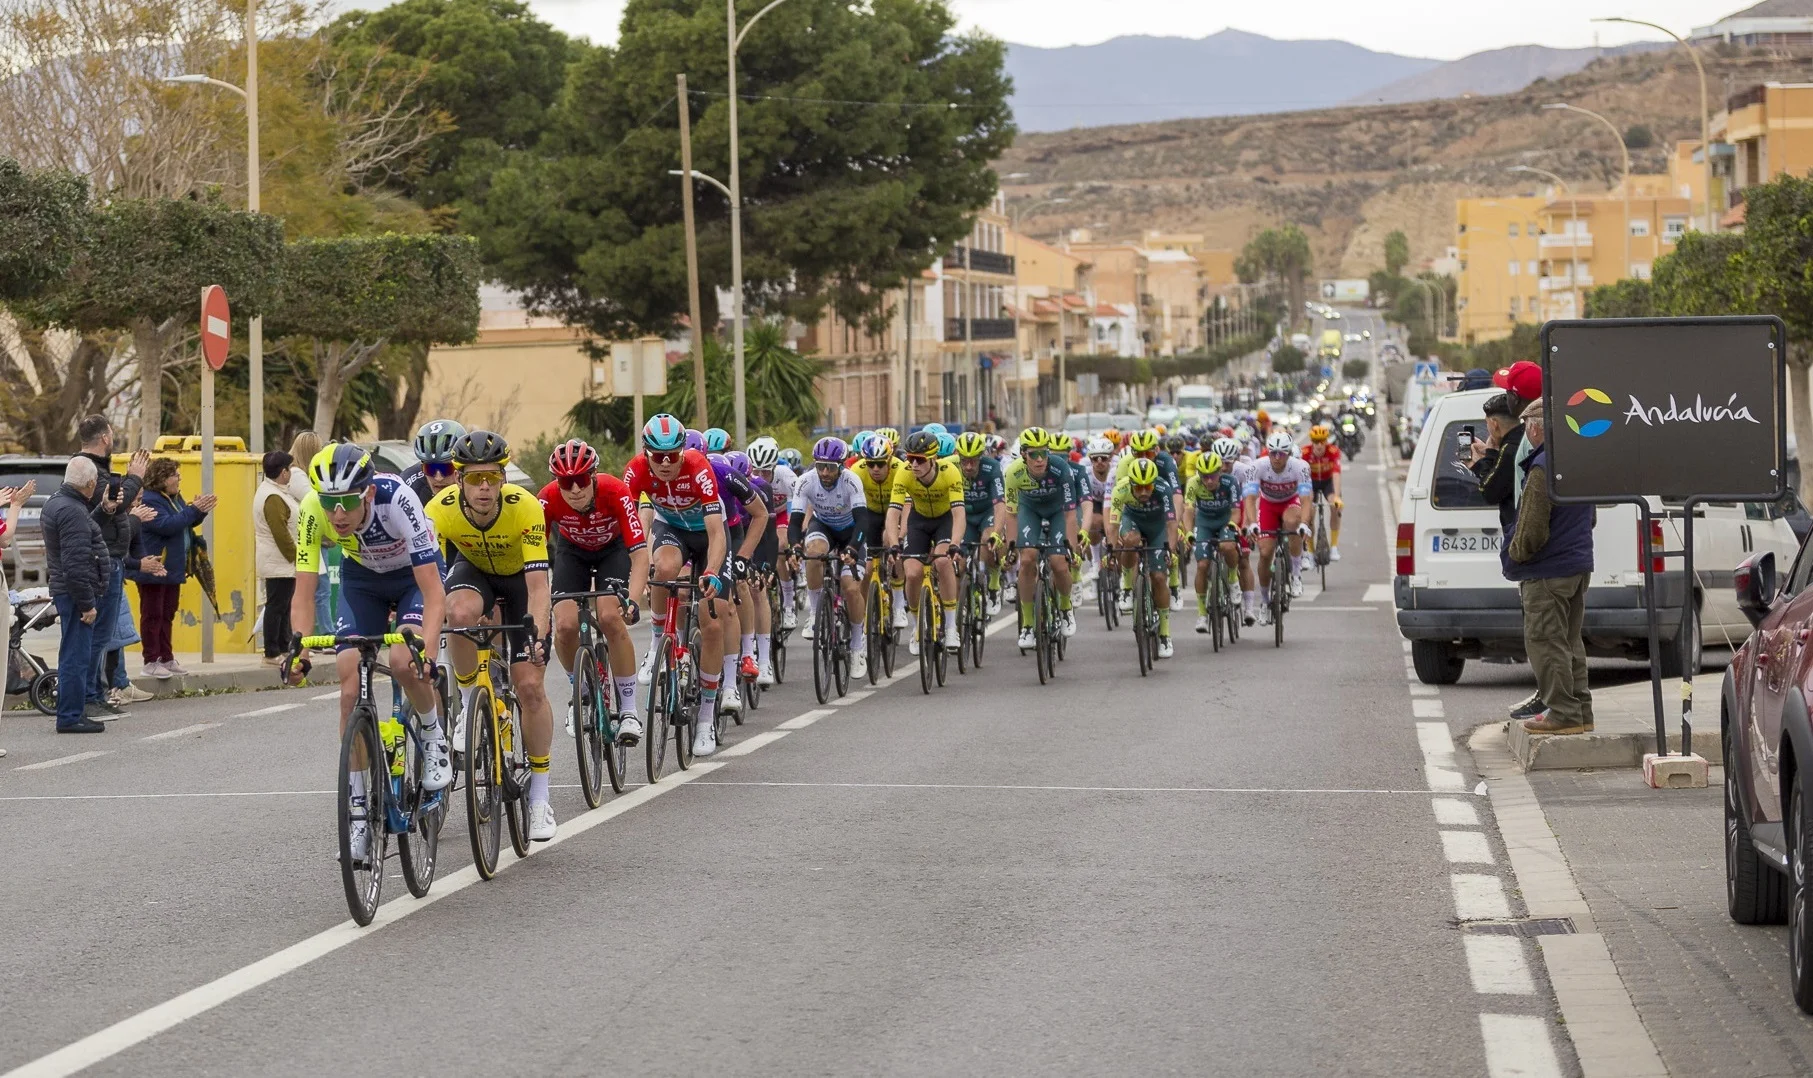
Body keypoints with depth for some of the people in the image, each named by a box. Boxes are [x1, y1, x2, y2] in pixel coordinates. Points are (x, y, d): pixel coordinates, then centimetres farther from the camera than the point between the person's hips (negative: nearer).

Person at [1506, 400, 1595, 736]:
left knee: (1545, 642, -4)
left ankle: (1562, 712, -4)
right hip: (1579, 564, 10)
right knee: (1570, 642, 16)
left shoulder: (1543, 468, -20)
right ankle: (1580, 712, 20)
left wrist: (1514, 552, -3)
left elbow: (1532, 527, -20)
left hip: (1547, 572, -10)